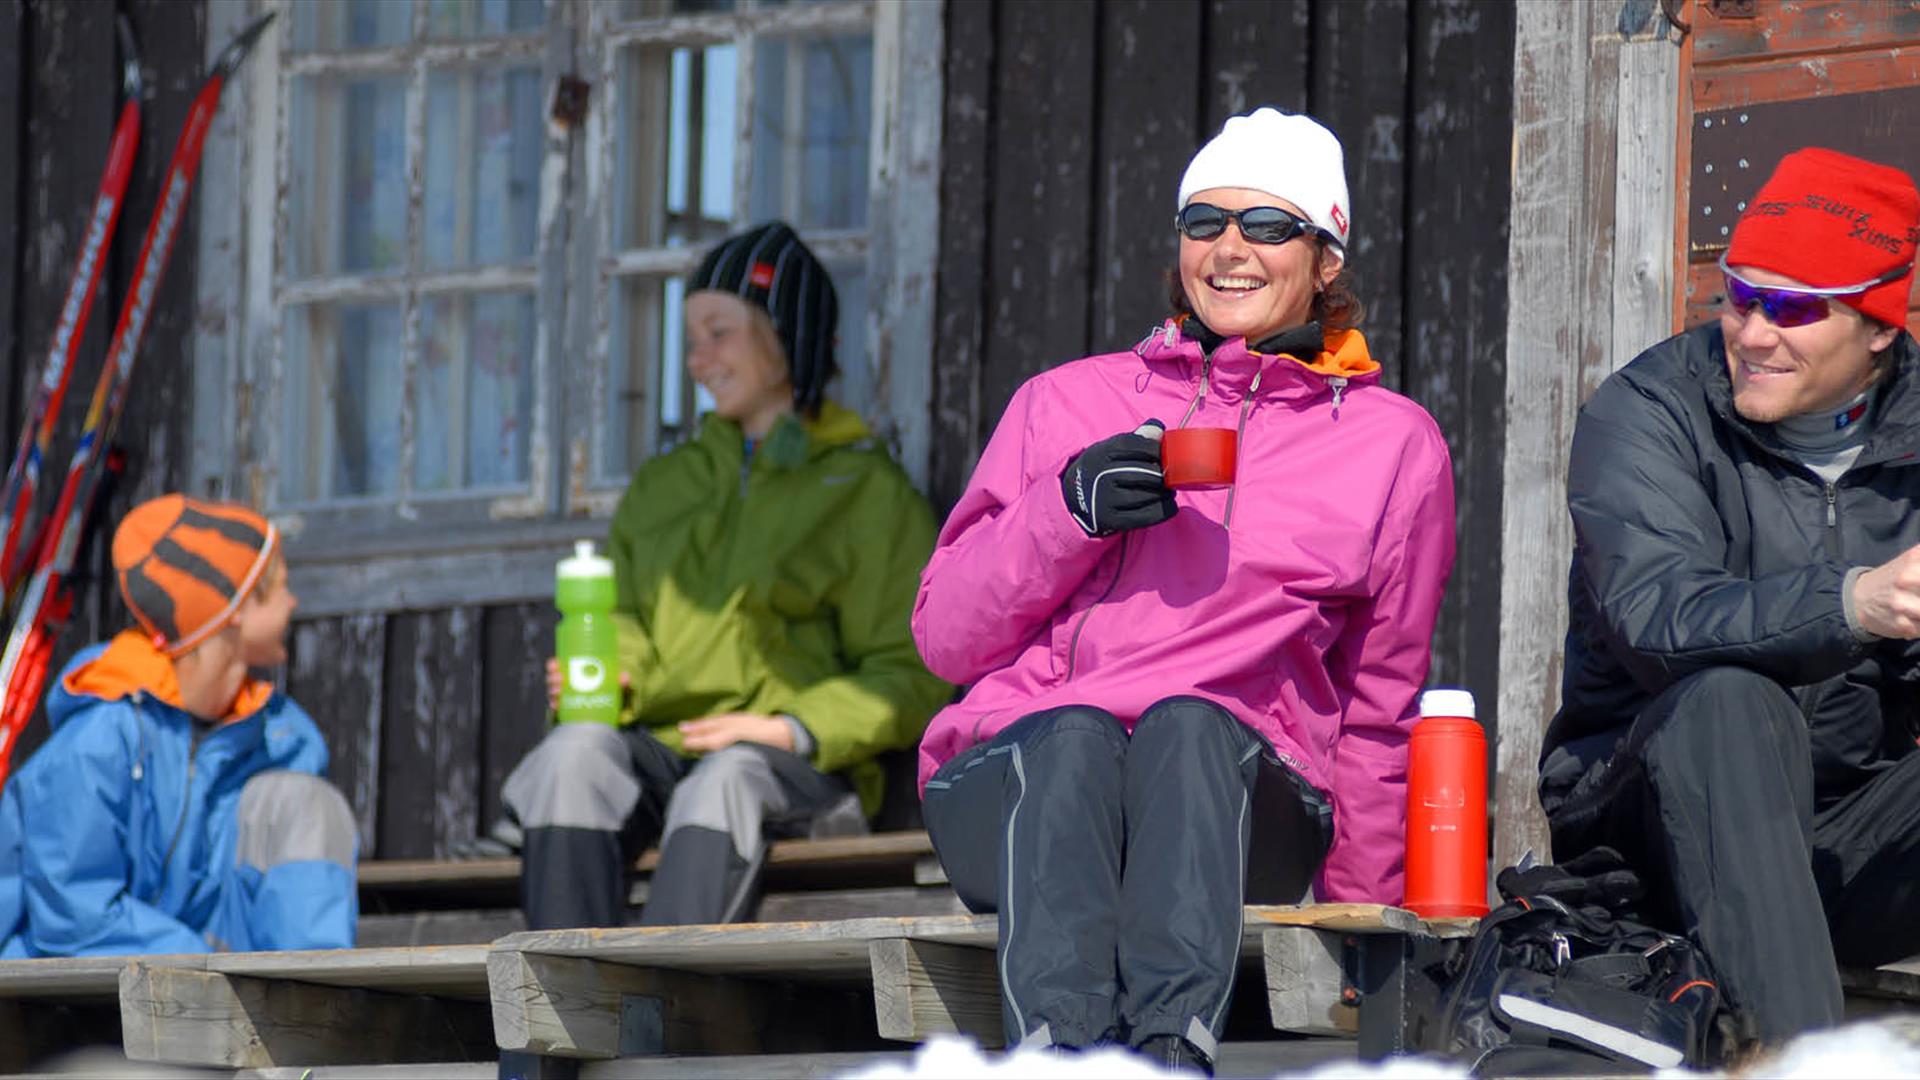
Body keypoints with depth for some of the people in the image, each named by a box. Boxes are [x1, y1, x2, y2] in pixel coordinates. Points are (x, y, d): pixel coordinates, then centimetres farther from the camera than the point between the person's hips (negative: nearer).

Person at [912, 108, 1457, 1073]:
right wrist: (1065, 515, -2)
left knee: (1187, 723, -36)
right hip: (1015, 769, 1)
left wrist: (1355, 907, 18)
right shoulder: (1065, 403, 21)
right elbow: (945, 634, 15)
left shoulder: (1394, 444, 20)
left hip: (1234, 787, 0)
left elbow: (1379, 709, 24)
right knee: (1072, 731, -36)